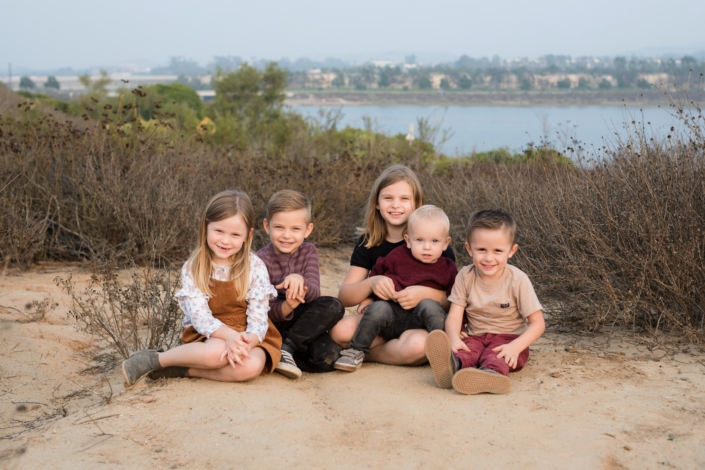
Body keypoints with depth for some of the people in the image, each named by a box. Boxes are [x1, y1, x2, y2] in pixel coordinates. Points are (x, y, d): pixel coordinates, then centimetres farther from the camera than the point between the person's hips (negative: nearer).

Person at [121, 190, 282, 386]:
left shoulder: (256, 267, -7)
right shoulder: (192, 269, -6)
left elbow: (258, 318, -11)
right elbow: (199, 316, -16)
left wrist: (246, 342, -34)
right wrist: (229, 336, -35)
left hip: (247, 336, 1)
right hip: (209, 336, -1)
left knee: (250, 366, -33)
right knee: (216, 352, -37)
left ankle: (183, 369, -17)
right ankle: (152, 359, -15)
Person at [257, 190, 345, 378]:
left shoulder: (309, 252, 0)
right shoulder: (262, 259, -9)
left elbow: (313, 293, -15)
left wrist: (300, 280, -39)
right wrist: (286, 307, -38)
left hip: (304, 322, 5)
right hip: (274, 322, -5)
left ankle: (286, 347, -22)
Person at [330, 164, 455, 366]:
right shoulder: (368, 243, 3)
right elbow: (344, 297, -2)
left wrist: (424, 293, -28)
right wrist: (371, 283, -23)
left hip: (422, 324, -2)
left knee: (418, 344, -36)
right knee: (340, 330, -26)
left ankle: (362, 353, -9)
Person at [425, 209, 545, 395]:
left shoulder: (518, 280, -9)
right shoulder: (465, 276, -2)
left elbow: (537, 323, -9)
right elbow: (454, 315, -7)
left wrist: (515, 347, -27)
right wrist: (454, 338, -30)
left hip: (507, 339, -2)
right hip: (475, 337, 2)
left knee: (494, 355, -35)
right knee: (465, 350, -31)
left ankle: (492, 374, -69)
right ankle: (453, 364, -65)